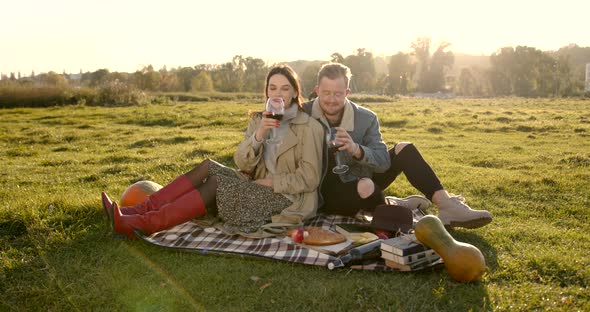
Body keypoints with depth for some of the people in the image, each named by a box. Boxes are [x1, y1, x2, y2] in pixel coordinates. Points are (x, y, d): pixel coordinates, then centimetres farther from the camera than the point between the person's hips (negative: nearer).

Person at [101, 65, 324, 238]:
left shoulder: (309, 127, -9)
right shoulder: (258, 120, 7)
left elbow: (309, 179, -11)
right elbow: (242, 163, -4)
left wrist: (271, 182, -15)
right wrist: (259, 134, -20)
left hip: (287, 200, -6)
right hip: (259, 190, 6)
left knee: (216, 183, -24)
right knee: (207, 167, -14)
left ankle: (144, 225, -27)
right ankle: (140, 211, -19)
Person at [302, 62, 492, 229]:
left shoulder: (365, 119, -9)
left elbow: (384, 162, -14)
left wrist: (357, 150, -33)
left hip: (356, 183, 4)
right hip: (324, 194, -4)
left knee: (403, 149, -11)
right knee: (365, 186, -38)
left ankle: (447, 206, -16)